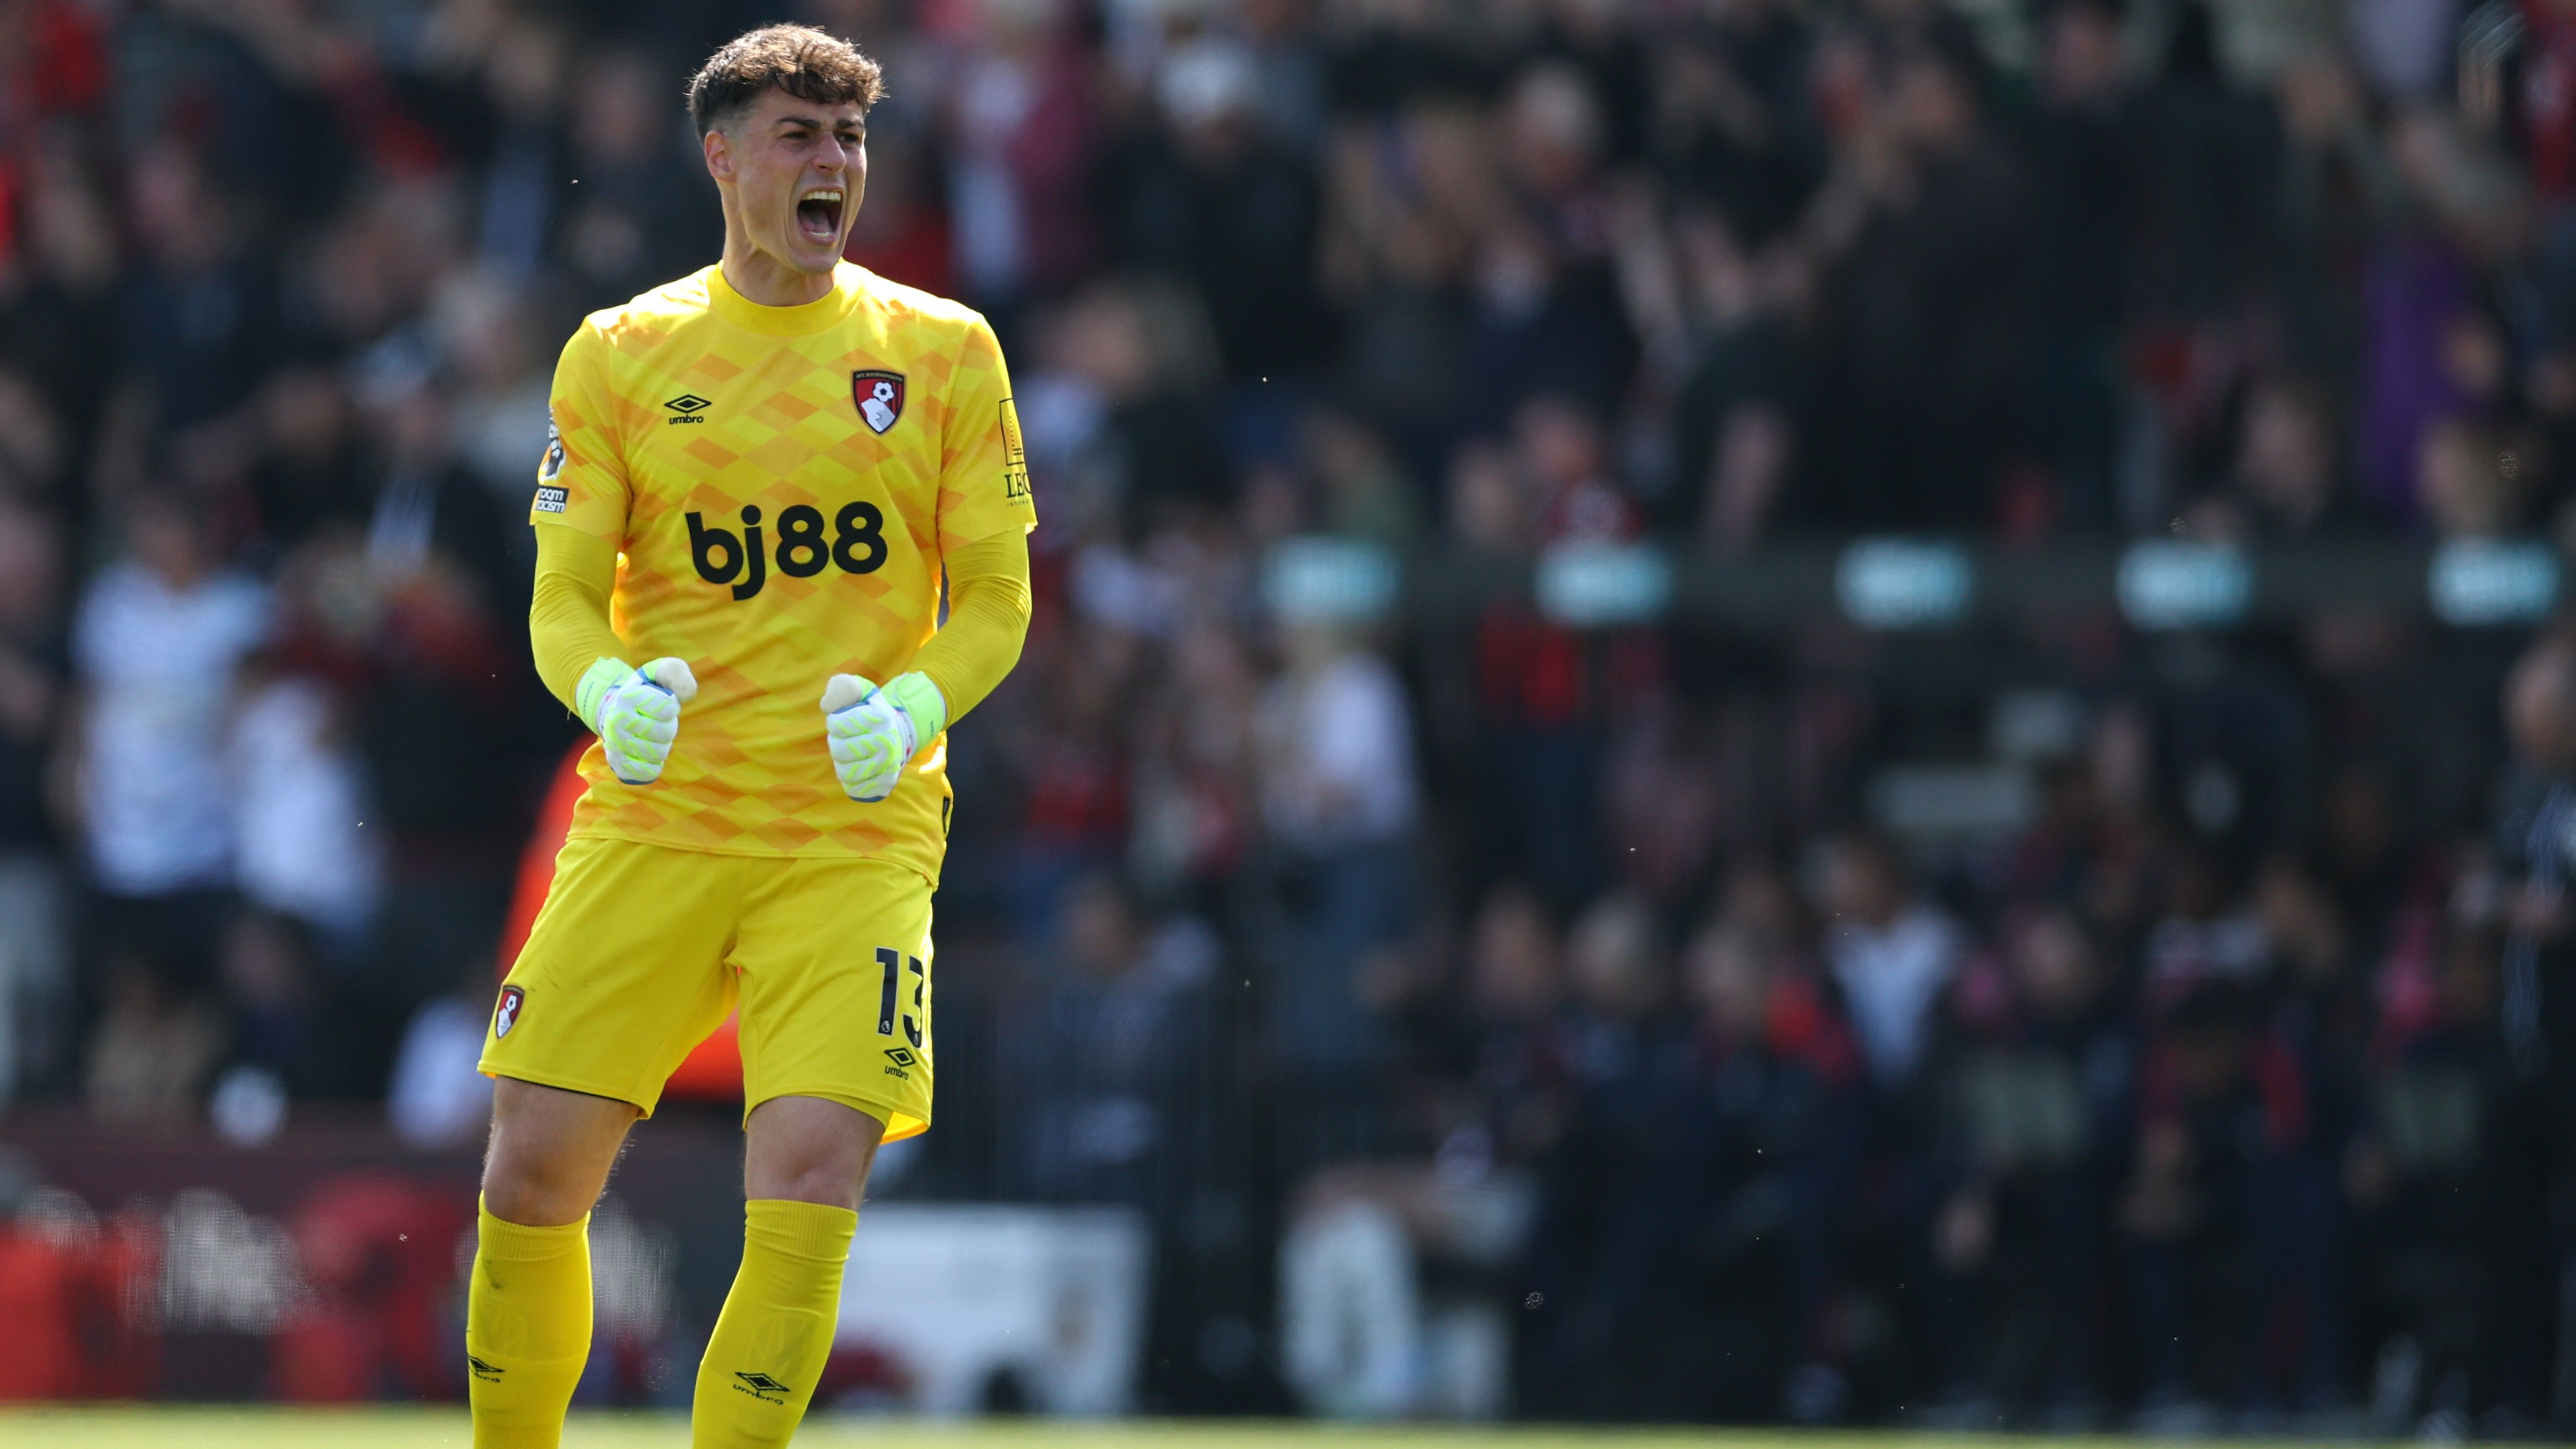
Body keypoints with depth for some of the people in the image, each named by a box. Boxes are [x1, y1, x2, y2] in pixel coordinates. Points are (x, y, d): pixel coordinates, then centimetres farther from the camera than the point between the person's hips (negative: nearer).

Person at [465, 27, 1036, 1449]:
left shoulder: (942, 349, 6)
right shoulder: (619, 354, 7)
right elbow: (564, 595, 5)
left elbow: (997, 597, 6)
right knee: (531, 1179, -3)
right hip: (649, 833, 1)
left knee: (808, 1197, -16)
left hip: (856, 839, -1)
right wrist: (610, 692, -18)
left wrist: (912, 710, -15)